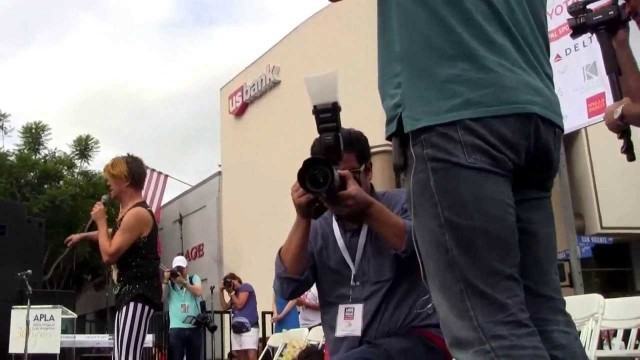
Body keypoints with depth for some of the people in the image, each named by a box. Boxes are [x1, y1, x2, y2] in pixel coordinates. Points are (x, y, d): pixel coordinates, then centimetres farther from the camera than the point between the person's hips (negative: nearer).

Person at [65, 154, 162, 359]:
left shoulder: (138, 214, -17)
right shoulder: (129, 212, 18)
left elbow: (109, 255, -18)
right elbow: (115, 235, 41)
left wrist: (101, 221, -6)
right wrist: (84, 236, 44)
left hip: (139, 294, -11)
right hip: (128, 292, 11)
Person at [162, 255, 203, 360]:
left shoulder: (194, 278, 9)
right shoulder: (169, 283, 7)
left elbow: (198, 292, -9)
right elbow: (161, 298, -6)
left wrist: (183, 282, -18)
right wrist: (166, 281, -11)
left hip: (194, 327, 1)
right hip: (176, 328, -1)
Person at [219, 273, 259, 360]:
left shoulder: (245, 287, 1)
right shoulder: (235, 293, 23)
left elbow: (239, 305, -8)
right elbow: (225, 307, 18)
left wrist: (230, 292, 0)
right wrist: (221, 291, 14)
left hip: (249, 326, -8)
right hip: (236, 328, 8)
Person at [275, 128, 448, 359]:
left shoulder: (400, 203, 0)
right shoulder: (317, 229, 6)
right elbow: (287, 288, -3)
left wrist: (368, 207, -26)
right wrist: (302, 218, -12)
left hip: (415, 339, -4)